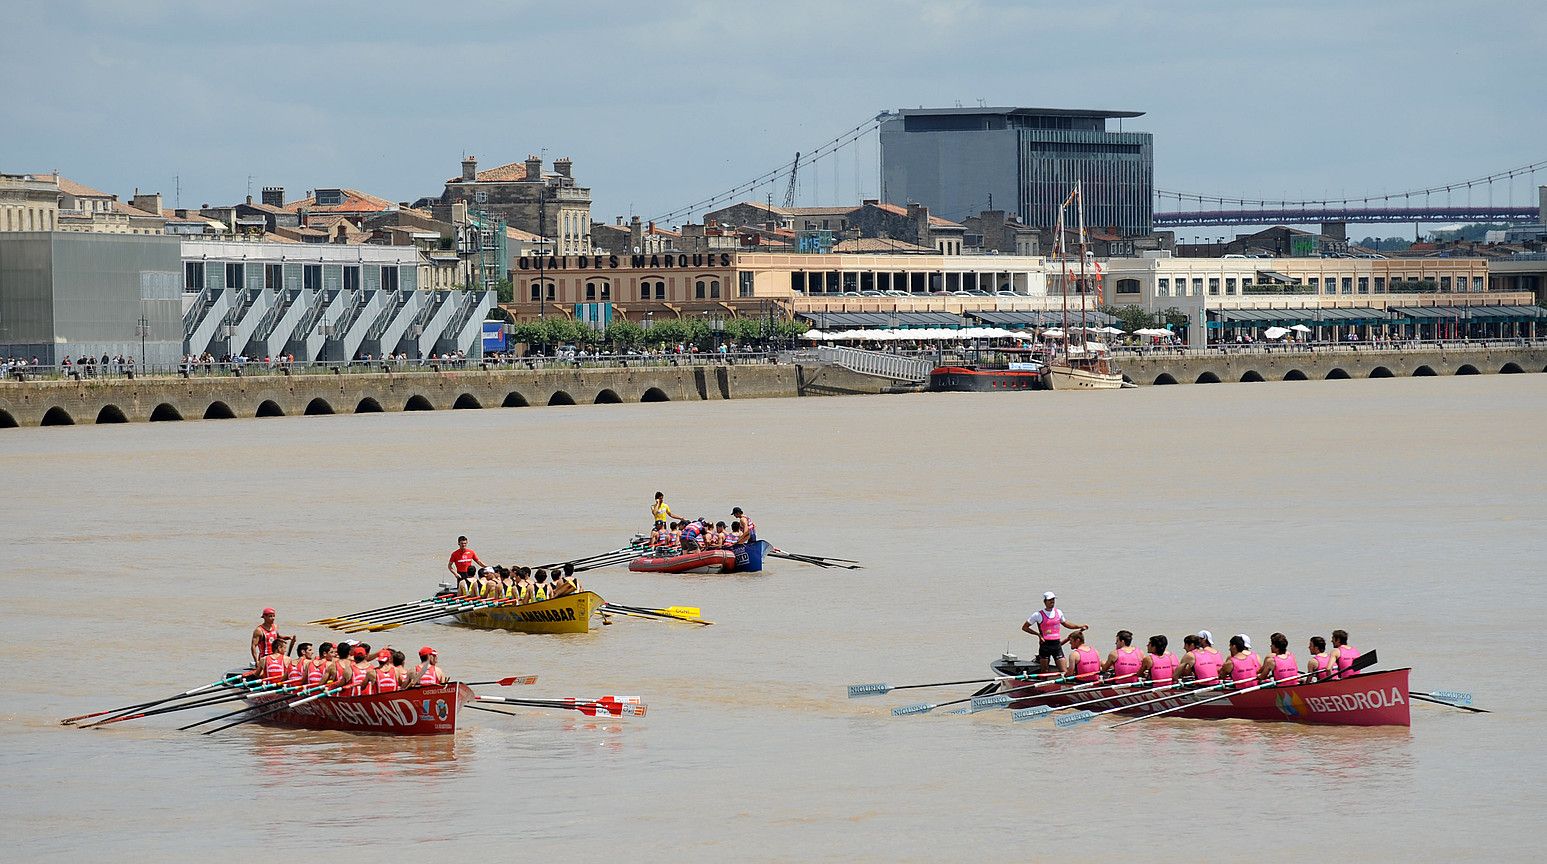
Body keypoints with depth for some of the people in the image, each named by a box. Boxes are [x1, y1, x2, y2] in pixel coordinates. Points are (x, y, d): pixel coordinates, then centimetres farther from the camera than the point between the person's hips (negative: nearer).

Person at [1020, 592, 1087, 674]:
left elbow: (1065, 624, 29)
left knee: (1064, 671, -5)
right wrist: (1038, 634, -9)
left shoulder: (1058, 612, 10)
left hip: (1057, 645, 3)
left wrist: (1079, 626, 21)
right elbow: (1024, 627, 2)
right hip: (1045, 645, -3)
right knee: (1044, 672, 3)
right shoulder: (1038, 615, -4)